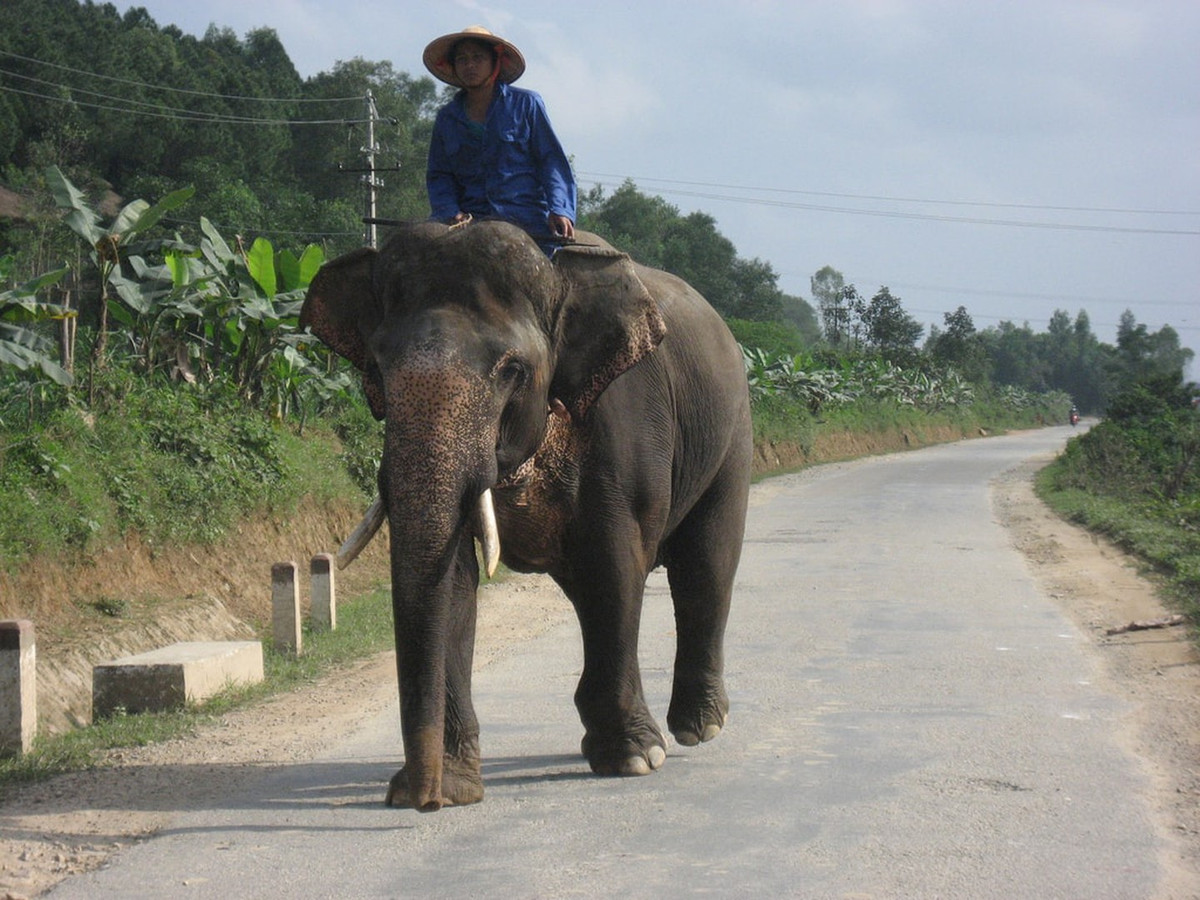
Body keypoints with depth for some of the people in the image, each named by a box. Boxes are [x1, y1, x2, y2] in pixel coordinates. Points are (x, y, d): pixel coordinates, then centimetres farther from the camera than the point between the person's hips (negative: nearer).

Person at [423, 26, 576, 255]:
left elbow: (551, 160, 5)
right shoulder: (446, 118, 17)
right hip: (471, 222, 3)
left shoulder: (525, 104, 8)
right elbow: (438, 175, 17)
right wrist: (451, 212, -4)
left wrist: (559, 210, -9)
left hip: (528, 220, -3)